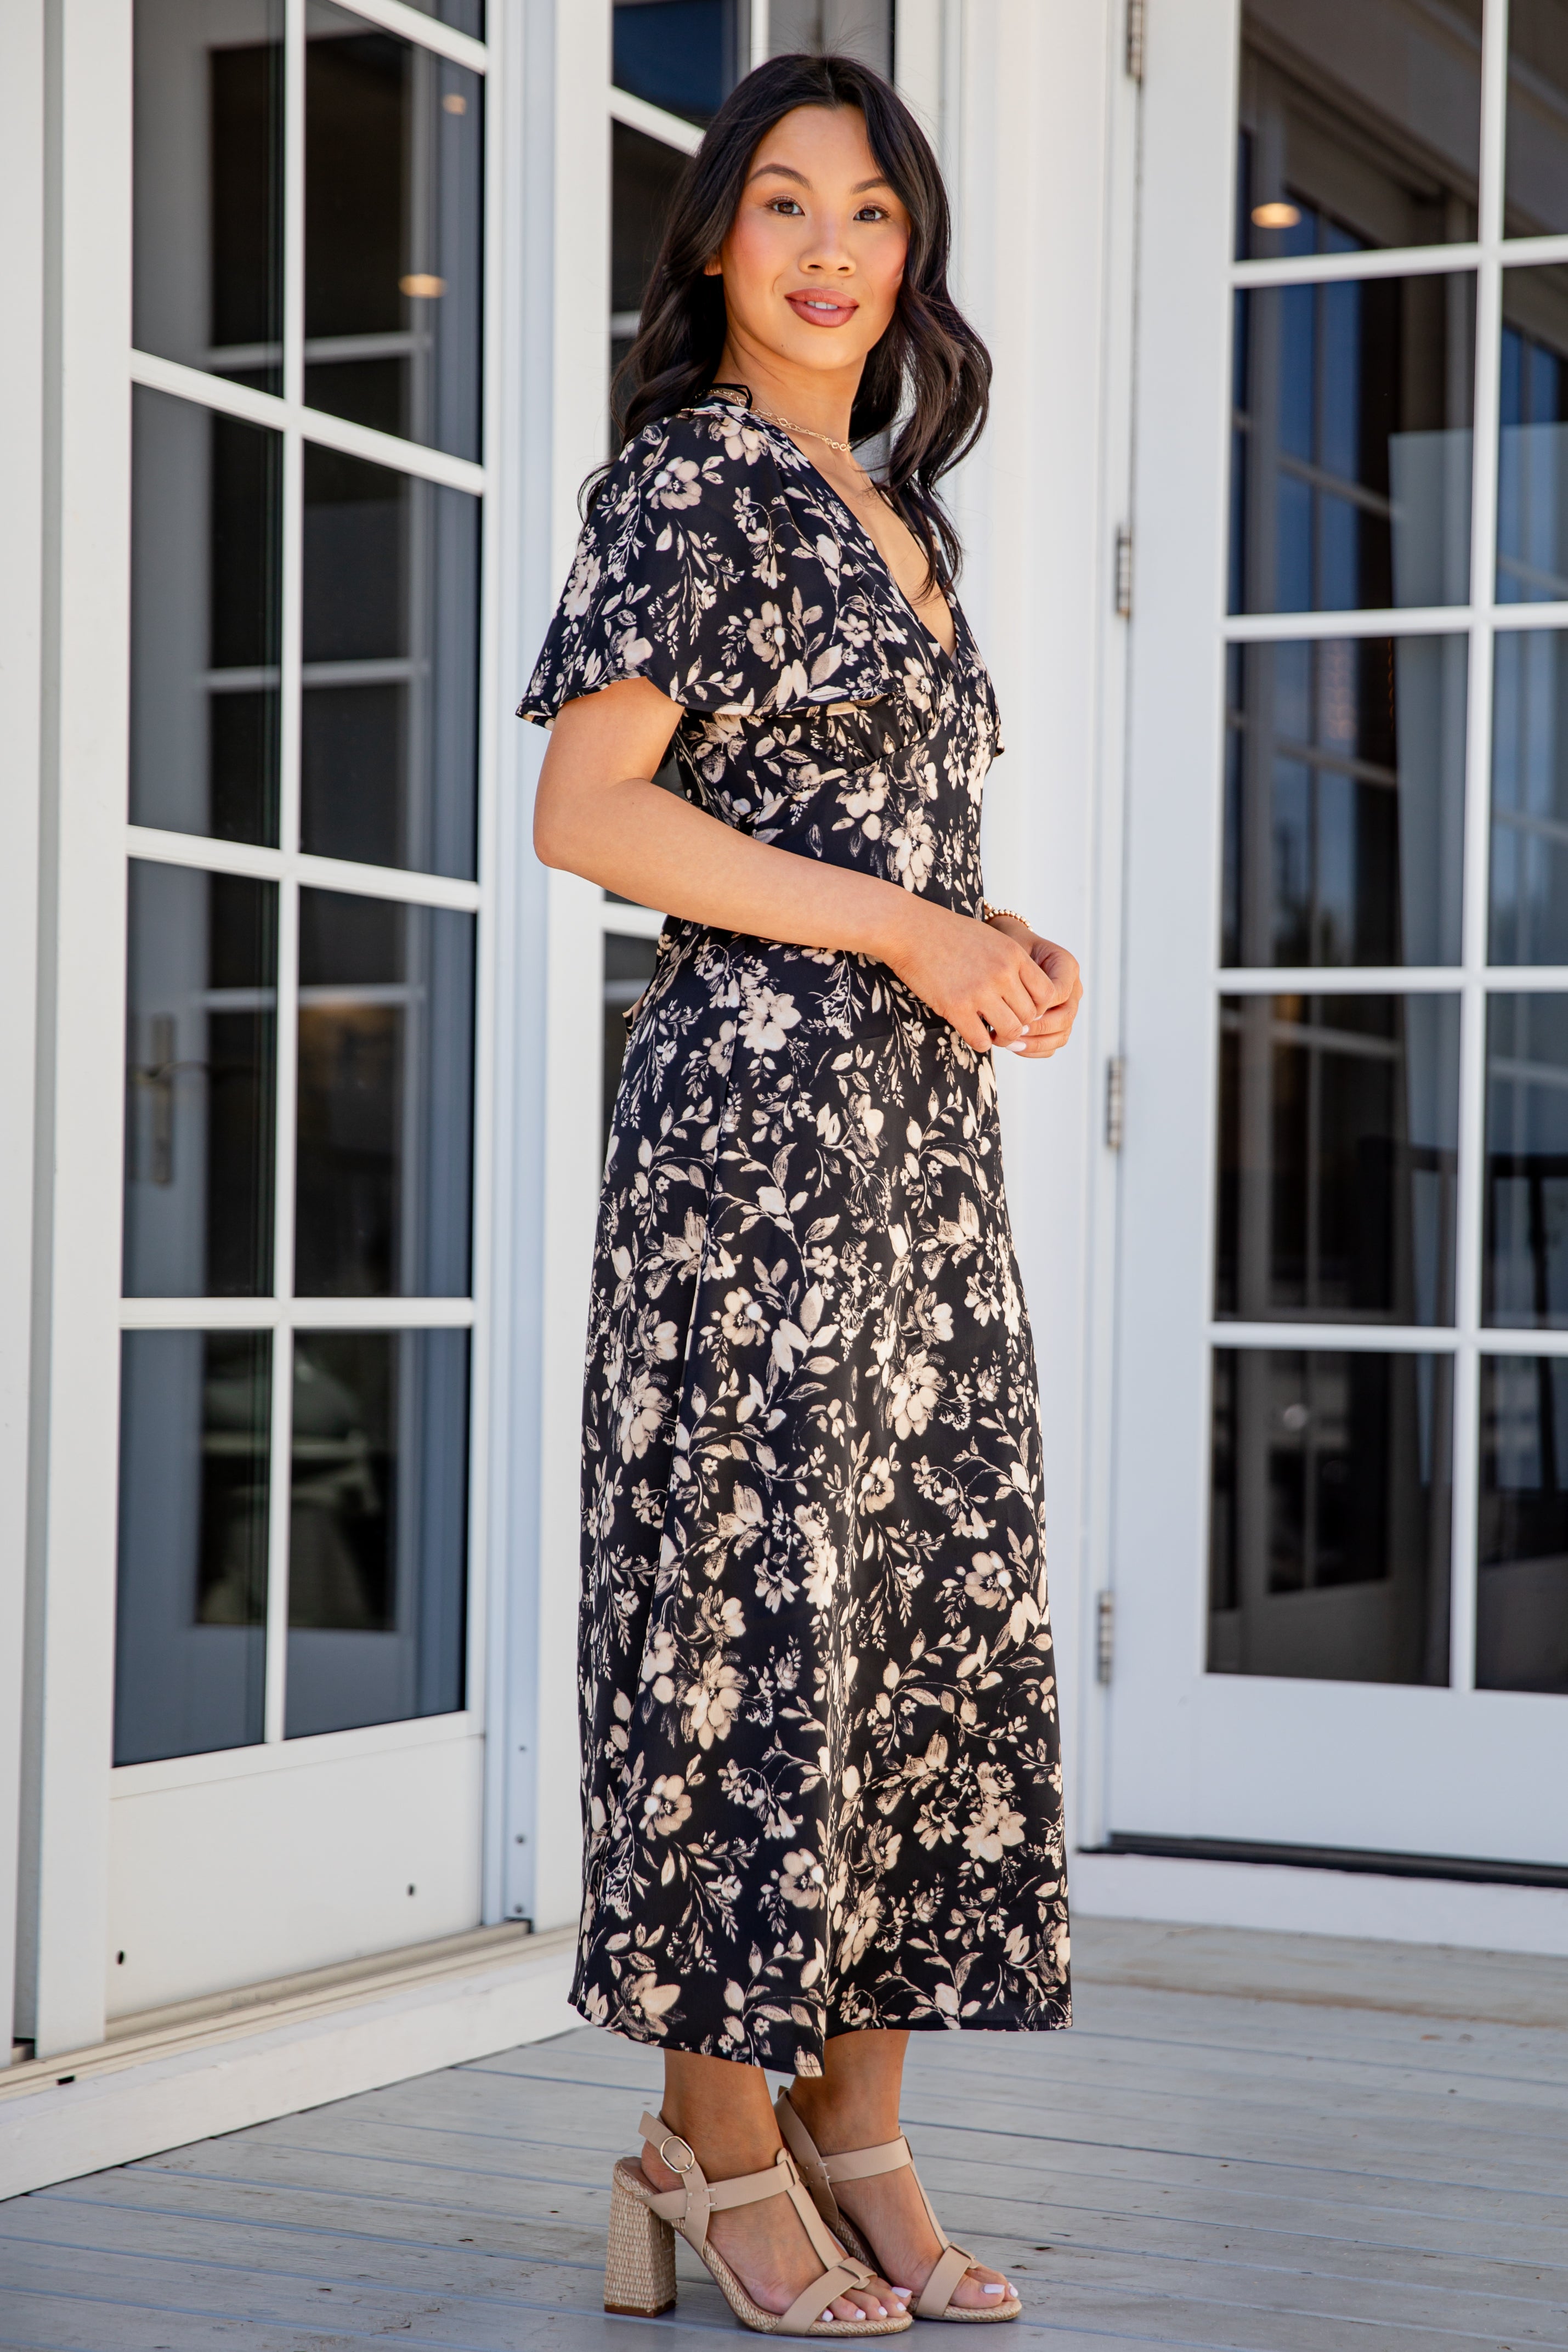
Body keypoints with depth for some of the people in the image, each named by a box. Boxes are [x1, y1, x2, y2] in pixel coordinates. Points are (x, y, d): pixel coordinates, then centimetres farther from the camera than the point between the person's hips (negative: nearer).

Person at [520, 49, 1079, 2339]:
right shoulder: (688, 477, -3)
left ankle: (859, 2130, 13)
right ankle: (714, 2143, 3)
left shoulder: (897, 515, 21)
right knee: (758, 1598, -6)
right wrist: (904, 928, -13)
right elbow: (588, 808, -12)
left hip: (928, 1122, 8)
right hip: (758, 1112, -8)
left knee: (937, 1602, 5)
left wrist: (1004, 947, 7)